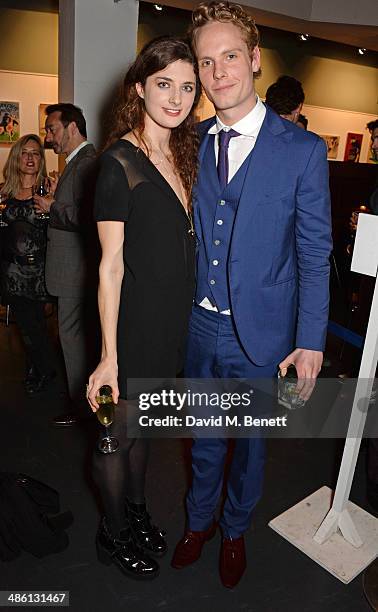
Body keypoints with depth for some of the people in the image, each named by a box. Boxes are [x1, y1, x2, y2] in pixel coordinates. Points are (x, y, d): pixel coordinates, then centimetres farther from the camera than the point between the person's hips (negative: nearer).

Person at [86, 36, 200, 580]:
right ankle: (114, 535, 37)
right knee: (120, 433, 12)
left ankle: (137, 512, 46)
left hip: (173, 322, 7)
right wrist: (109, 355, -17)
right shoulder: (120, 163, -14)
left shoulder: (181, 156, 9)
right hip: (135, 325, -7)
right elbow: (111, 265, -16)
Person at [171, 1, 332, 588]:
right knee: (204, 434, 21)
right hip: (200, 325, 3)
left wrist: (310, 342, -9)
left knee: (250, 439, 18)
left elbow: (314, 255, -7)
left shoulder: (302, 149, -9)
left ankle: (235, 529, 46)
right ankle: (199, 520, 48)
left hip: (260, 332, -2)